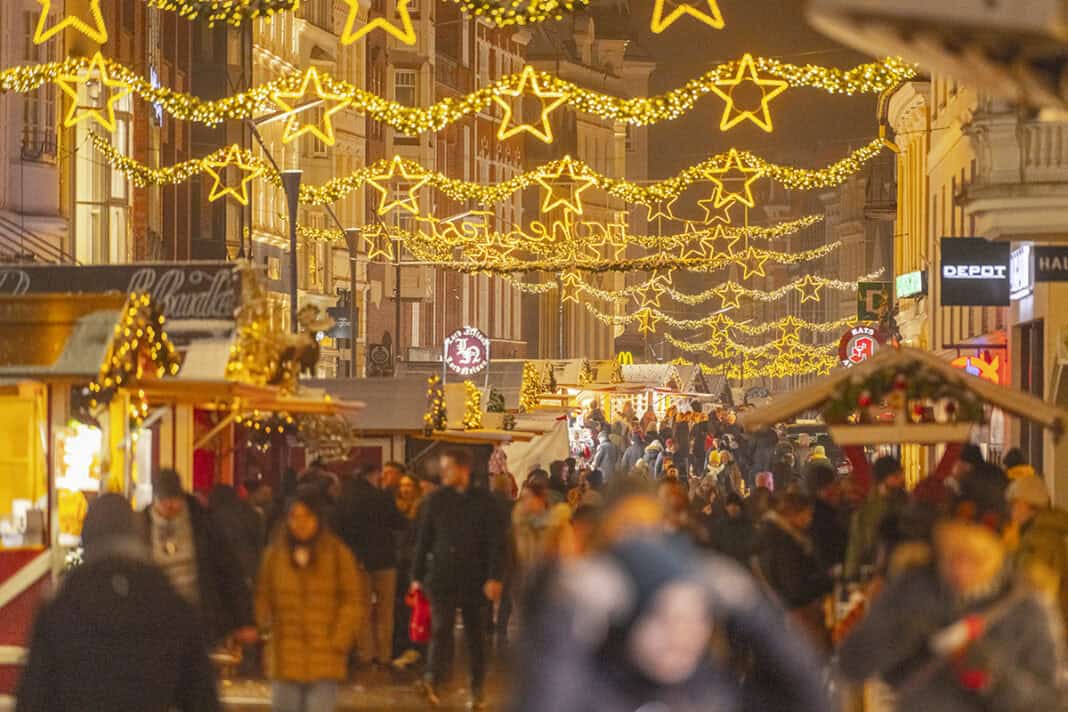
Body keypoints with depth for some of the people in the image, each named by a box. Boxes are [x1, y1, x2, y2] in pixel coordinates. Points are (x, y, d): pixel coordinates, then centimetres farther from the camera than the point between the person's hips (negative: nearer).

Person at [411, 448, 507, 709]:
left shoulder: (485, 501, -1)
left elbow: (496, 542, -4)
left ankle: (477, 691, 17)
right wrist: (417, 576, 6)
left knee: (475, 634, 8)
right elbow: (423, 539, 8)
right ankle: (433, 682, -20)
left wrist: (495, 577, -12)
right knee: (441, 629, -14)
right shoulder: (436, 500, 4)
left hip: (474, 579, 0)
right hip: (441, 577, 0)